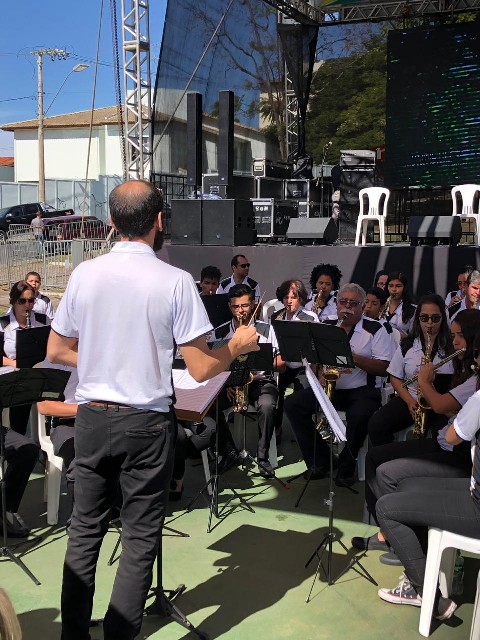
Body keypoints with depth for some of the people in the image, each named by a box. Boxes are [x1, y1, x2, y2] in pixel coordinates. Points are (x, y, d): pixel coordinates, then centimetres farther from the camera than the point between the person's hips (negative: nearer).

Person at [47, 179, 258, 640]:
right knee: (140, 537, 8)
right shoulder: (175, 281, -12)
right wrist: (239, 345, 5)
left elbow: (56, 352, 6)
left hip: (91, 417, 4)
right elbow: (200, 369, -12)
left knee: (85, 529, 16)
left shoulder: (84, 274, -2)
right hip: (146, 421, -3)